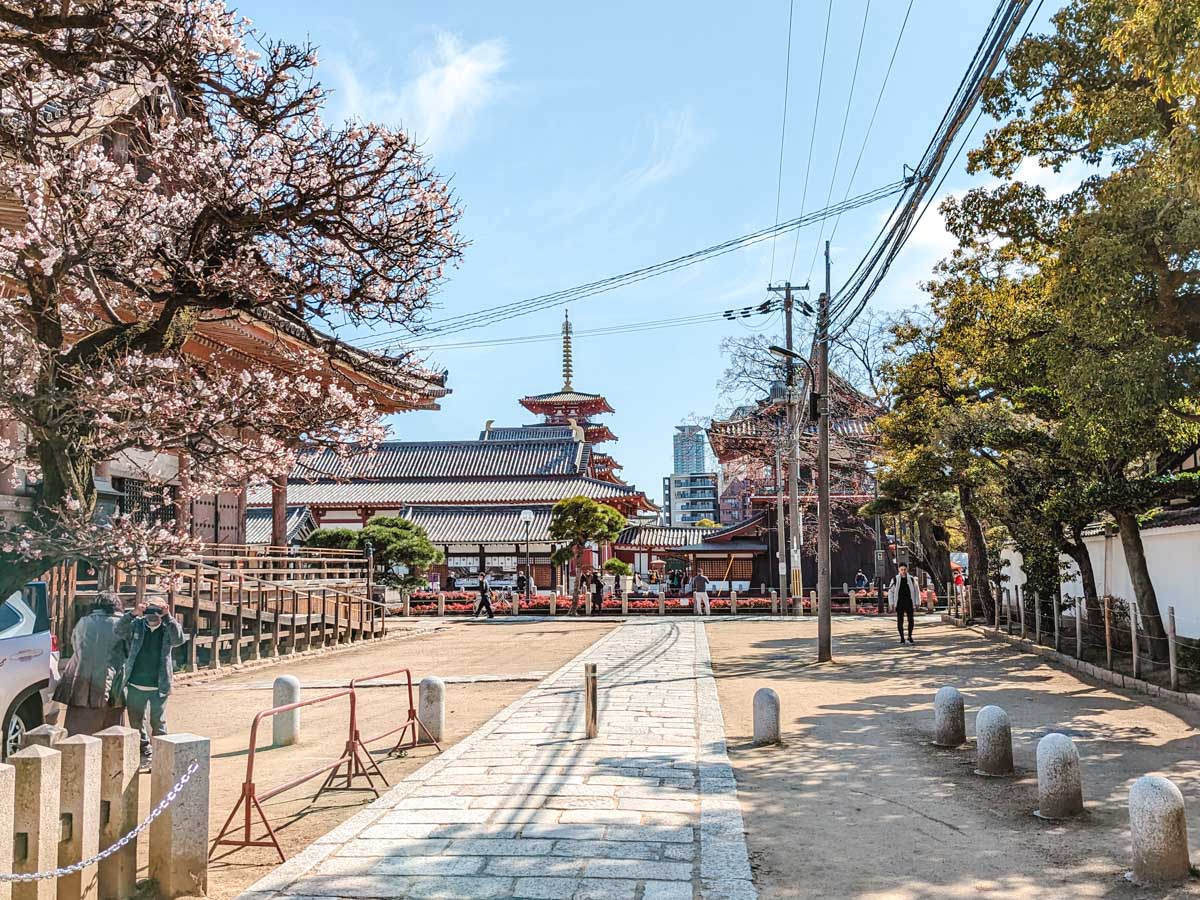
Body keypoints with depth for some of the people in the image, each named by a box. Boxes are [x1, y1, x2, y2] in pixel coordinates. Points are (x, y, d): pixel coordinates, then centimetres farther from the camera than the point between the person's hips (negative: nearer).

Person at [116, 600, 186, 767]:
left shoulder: (168, 629, -3)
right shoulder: (136, 625, 0)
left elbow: (179, 639, -20)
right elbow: (118, 631, -14)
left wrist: (168, 617, -28)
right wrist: (132, 614, -29)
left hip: (159, 687, -2)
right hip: (135, 685, 2)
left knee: (158, 723, 2)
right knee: (136, 722, 14)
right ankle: (145, 752, 30)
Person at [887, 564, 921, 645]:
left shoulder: (911, 579, 2)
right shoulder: (895, 580, -1)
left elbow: (917, 591, 9)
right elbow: (890, 591, 4)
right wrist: (892, 603, -2)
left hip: (909, 603, 1)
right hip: (899, 604, -1)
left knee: (911, 620, -3)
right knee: (900, 621, -1)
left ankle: (910, 636, 14)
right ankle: (902, 638, 11)